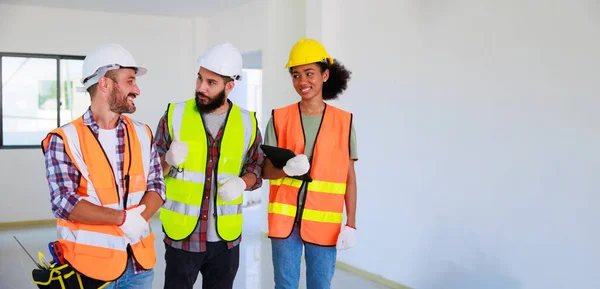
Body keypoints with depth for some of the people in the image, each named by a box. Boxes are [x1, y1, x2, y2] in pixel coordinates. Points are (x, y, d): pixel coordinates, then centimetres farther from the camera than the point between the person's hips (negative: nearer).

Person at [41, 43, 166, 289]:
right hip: (88, 264, -4)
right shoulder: (64, 140, -8)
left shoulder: (143, 134, 5)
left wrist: (137, 219, -16)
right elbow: (64, 202, -15)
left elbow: (157, 187, 3)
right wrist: (123, 218, -20)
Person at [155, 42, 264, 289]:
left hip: (226, 238, 2)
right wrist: (169, 160, -20)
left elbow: (256, 167, 8)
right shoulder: (174, 115, -3)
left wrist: (242, 182, -13)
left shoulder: (247, 123, 0)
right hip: (181, 235, -1)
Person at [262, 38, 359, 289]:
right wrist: (286, 169, -20)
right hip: (285, 218, 1)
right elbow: (265, 171, 2)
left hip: (325, 221, 0)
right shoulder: (279, 118, 1)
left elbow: (349, 176, 2)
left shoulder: (344, 121, 0)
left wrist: (351, 223, -2)